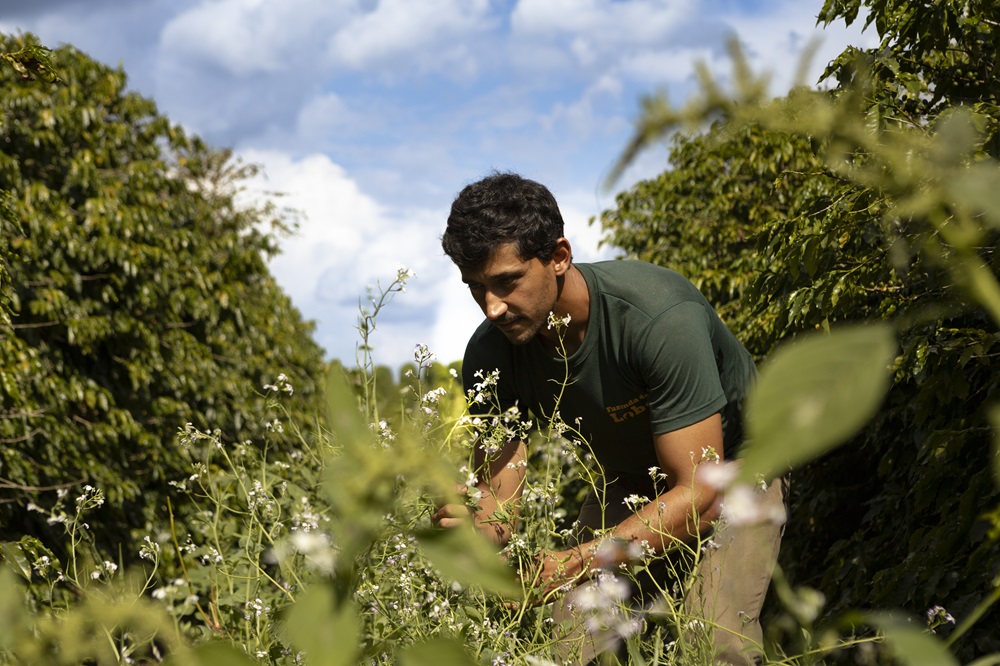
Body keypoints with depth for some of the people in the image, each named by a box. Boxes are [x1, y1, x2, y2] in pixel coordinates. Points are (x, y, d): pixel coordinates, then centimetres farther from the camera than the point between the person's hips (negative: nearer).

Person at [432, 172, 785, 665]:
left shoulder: (660, 318, -37)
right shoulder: (491, 355, -21)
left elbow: (701, 494, -38)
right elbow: (499, 500, -21)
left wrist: (579, 561, -48)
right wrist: (478, 526, -46)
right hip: (630, 482, 5)